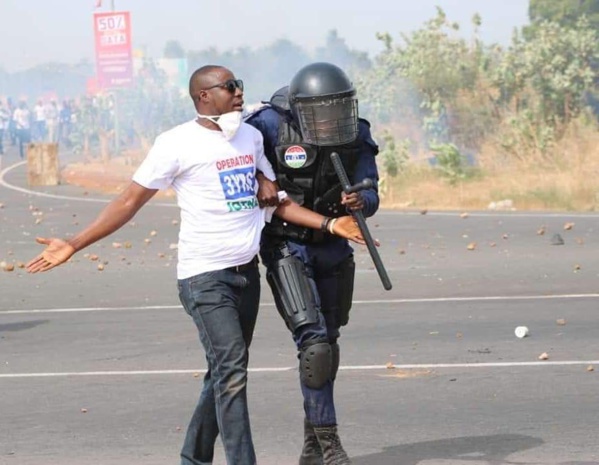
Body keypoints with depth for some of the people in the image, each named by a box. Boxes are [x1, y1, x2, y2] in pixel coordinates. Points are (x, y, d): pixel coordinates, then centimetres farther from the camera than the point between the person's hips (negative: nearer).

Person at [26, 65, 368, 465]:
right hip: (205, 276, -7)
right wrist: (74, 245, -10)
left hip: (247, 270, 7)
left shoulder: (251, 136, 11)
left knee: (226, 374, 12)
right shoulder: (178, 143, -9)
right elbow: (131, 202, -6)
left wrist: (329, 224, 10)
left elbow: (275, 201, 18)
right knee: (231, 371, -14)